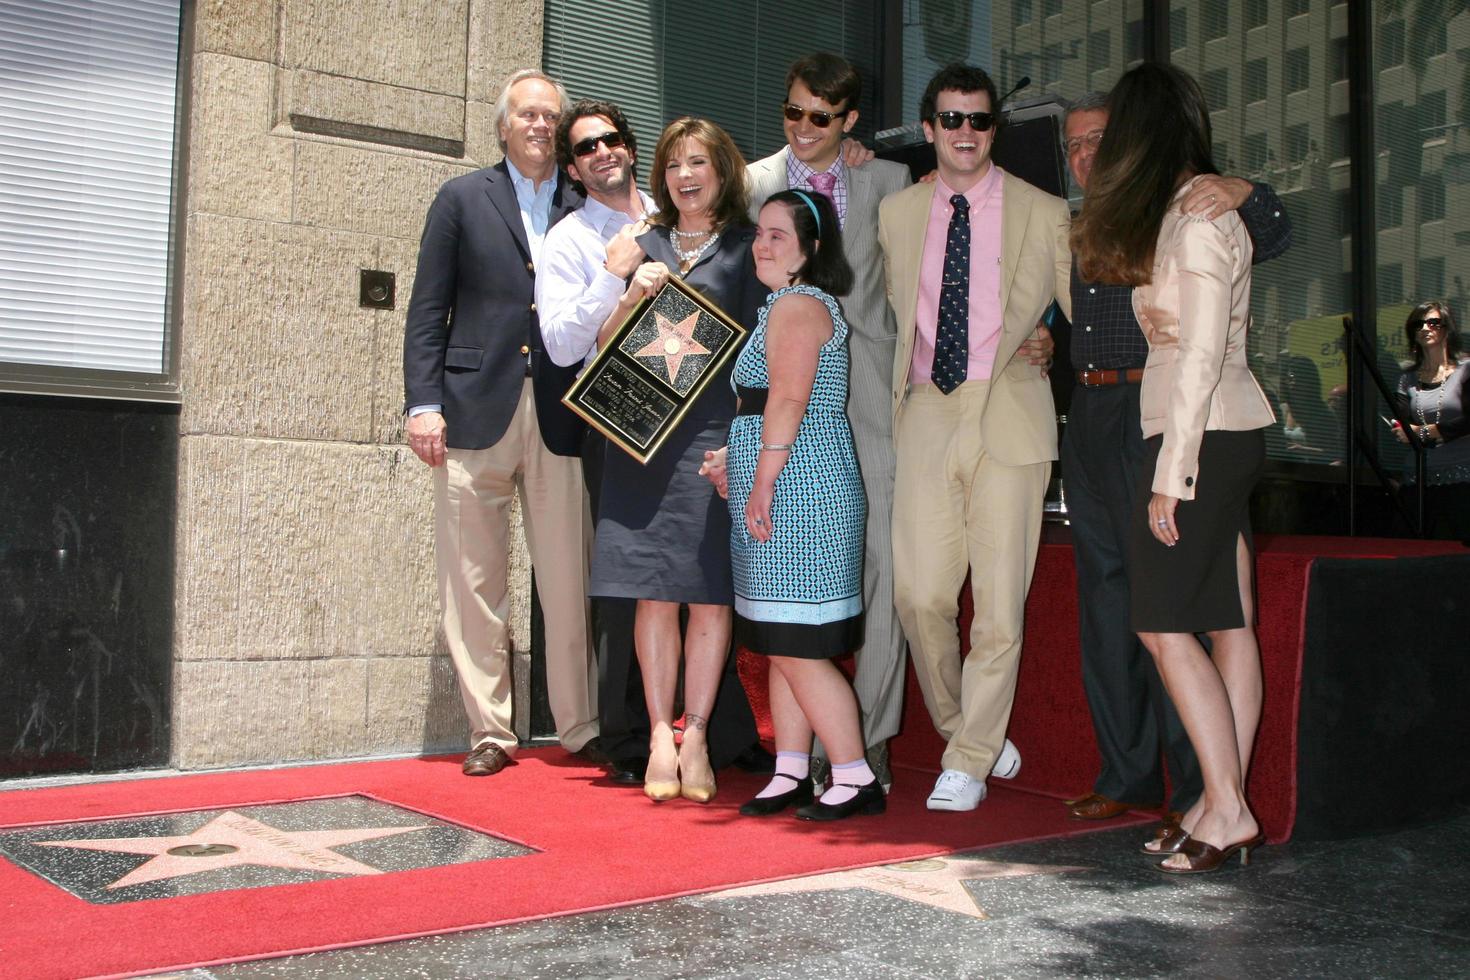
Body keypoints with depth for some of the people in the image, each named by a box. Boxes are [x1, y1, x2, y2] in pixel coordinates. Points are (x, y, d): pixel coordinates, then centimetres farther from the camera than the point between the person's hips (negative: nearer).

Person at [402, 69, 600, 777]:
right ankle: (489, 732, 13)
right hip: (477, 412, 0)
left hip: (559, 419, 1)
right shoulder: (463, 199, 10)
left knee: (569, 584, 1)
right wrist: (423, 404, -4)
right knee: (475, 585, 3)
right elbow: (428, 312, 5)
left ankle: (581, 726, 12)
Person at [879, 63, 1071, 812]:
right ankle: (960, 728, 22)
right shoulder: (897, 215, 13)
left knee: (999, 601, -2)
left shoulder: (1044, 214, 6)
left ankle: (970, 761, 12)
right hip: (927, 415, 2)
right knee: (920, 594, -3)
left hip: (1008, 417, -2)